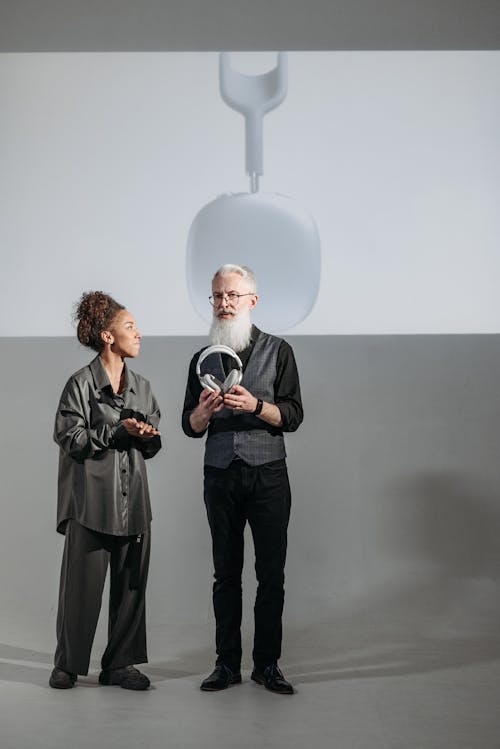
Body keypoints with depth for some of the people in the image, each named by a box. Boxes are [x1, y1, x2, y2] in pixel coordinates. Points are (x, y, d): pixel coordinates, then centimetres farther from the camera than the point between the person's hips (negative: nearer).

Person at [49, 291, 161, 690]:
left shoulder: (141, 386, 12)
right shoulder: (81, 384, -5)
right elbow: (70, 438, -10)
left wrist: (148, 436, -6)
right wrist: (118, 431, -16)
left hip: (133, 499, 5)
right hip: (92, 498, -5)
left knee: (131, 583, 7)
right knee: (83, 583, 2)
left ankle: (120, 664, 19)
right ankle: (68, 664, 19)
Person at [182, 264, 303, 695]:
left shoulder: (278, 351, 4)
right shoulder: (204, 359, 12)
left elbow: (293, 416, -3)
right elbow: (191, 427, 10)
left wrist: (254, 405, -20)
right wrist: (204, 410, -12)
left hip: (268, 474, -2)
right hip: (220, 477, 2)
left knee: (271, 574, 0)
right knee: (226, 574, 5)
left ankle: (267, 664, 10)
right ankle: (227, 663, 13)